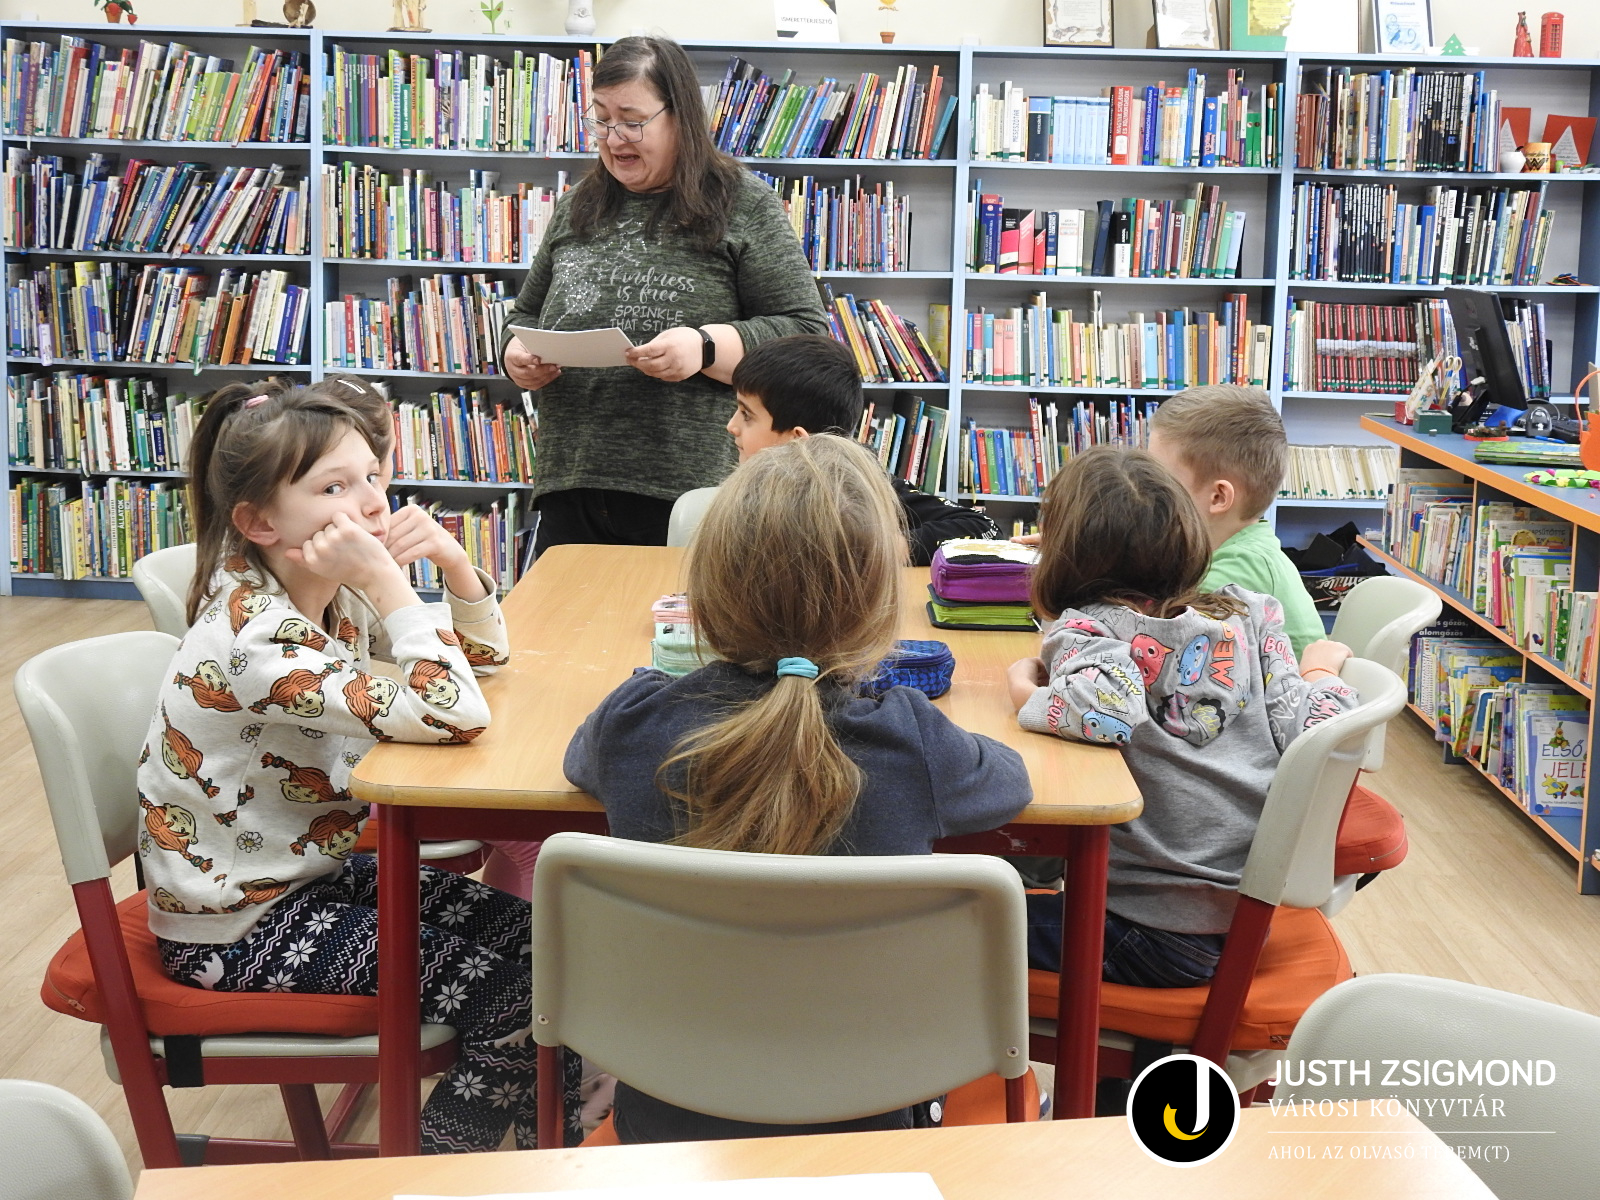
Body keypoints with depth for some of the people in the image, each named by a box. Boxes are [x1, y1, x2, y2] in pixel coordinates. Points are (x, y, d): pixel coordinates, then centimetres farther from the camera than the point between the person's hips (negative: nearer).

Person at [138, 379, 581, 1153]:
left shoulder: (332, 594, -3)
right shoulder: (255, 638, -30)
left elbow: (484, 654, 7)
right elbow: (453, 715, -37)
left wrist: (449, 557, -11)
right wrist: (387, 581, -31)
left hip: (317, 870, 9)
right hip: (236, 930, -8)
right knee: (516, 1000, -11)